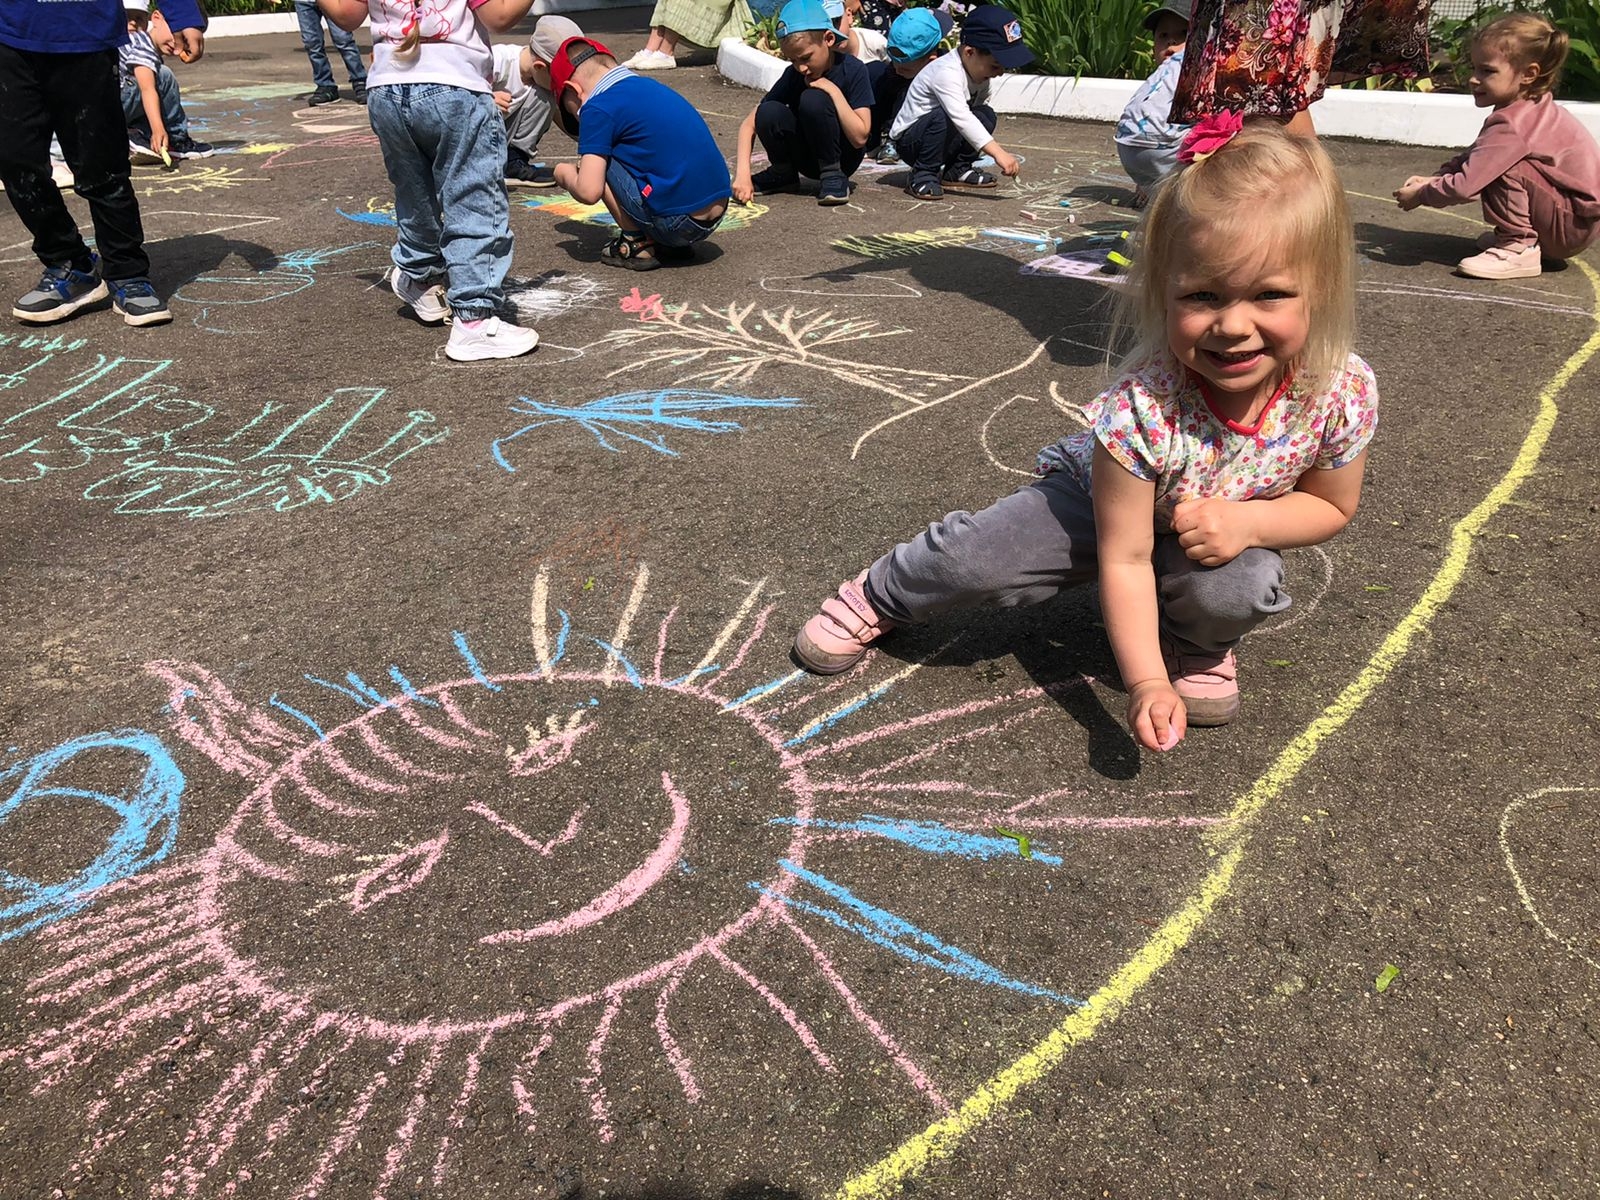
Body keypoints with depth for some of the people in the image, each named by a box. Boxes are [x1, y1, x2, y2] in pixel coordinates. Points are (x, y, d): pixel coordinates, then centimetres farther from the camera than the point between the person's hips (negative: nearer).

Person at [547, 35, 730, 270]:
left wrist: (565, 174, 11)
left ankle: (637, 244, 4)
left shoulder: (598, 109, -6)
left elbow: (589, 191, -13)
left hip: (677, 223, -8)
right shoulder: (648, 86, 18)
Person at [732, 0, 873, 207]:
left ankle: (833, 176, -14)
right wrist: (743, 172, -25)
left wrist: (834, 91, -27)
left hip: (843, 157, -3)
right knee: (768, 112, -24)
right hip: (807, 158, 3)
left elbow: (860, 137, -23)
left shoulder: (852, 70, -16)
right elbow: (749, 124, -10)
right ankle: (782, 173, 2)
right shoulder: (793, 75, -8)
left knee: (813, 99, -29)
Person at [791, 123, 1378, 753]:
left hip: (1224, 533, 2)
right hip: (1102, 499, -2)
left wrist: (1248, 522, -29)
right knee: (972, 555, -16)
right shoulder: (1141, 404, -39)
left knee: (1240, 587, -31)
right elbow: (1124, 558, -29)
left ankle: (1197, 643, 6)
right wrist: (1147, 684, -35)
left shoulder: (1344, 393, -29)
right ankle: (879, 594, 17)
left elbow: (1332, 506, -8)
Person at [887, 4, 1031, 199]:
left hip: (943, 138, 8)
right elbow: (961, 118, -41)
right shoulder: (947, 73, -29)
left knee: (986, 115, -10)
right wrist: (998, 152, -48)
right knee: (944, 117, -36)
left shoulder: (979, 71, 0)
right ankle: (923, 177, -18)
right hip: (908, 141, -8)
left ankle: (958, 170, 5)